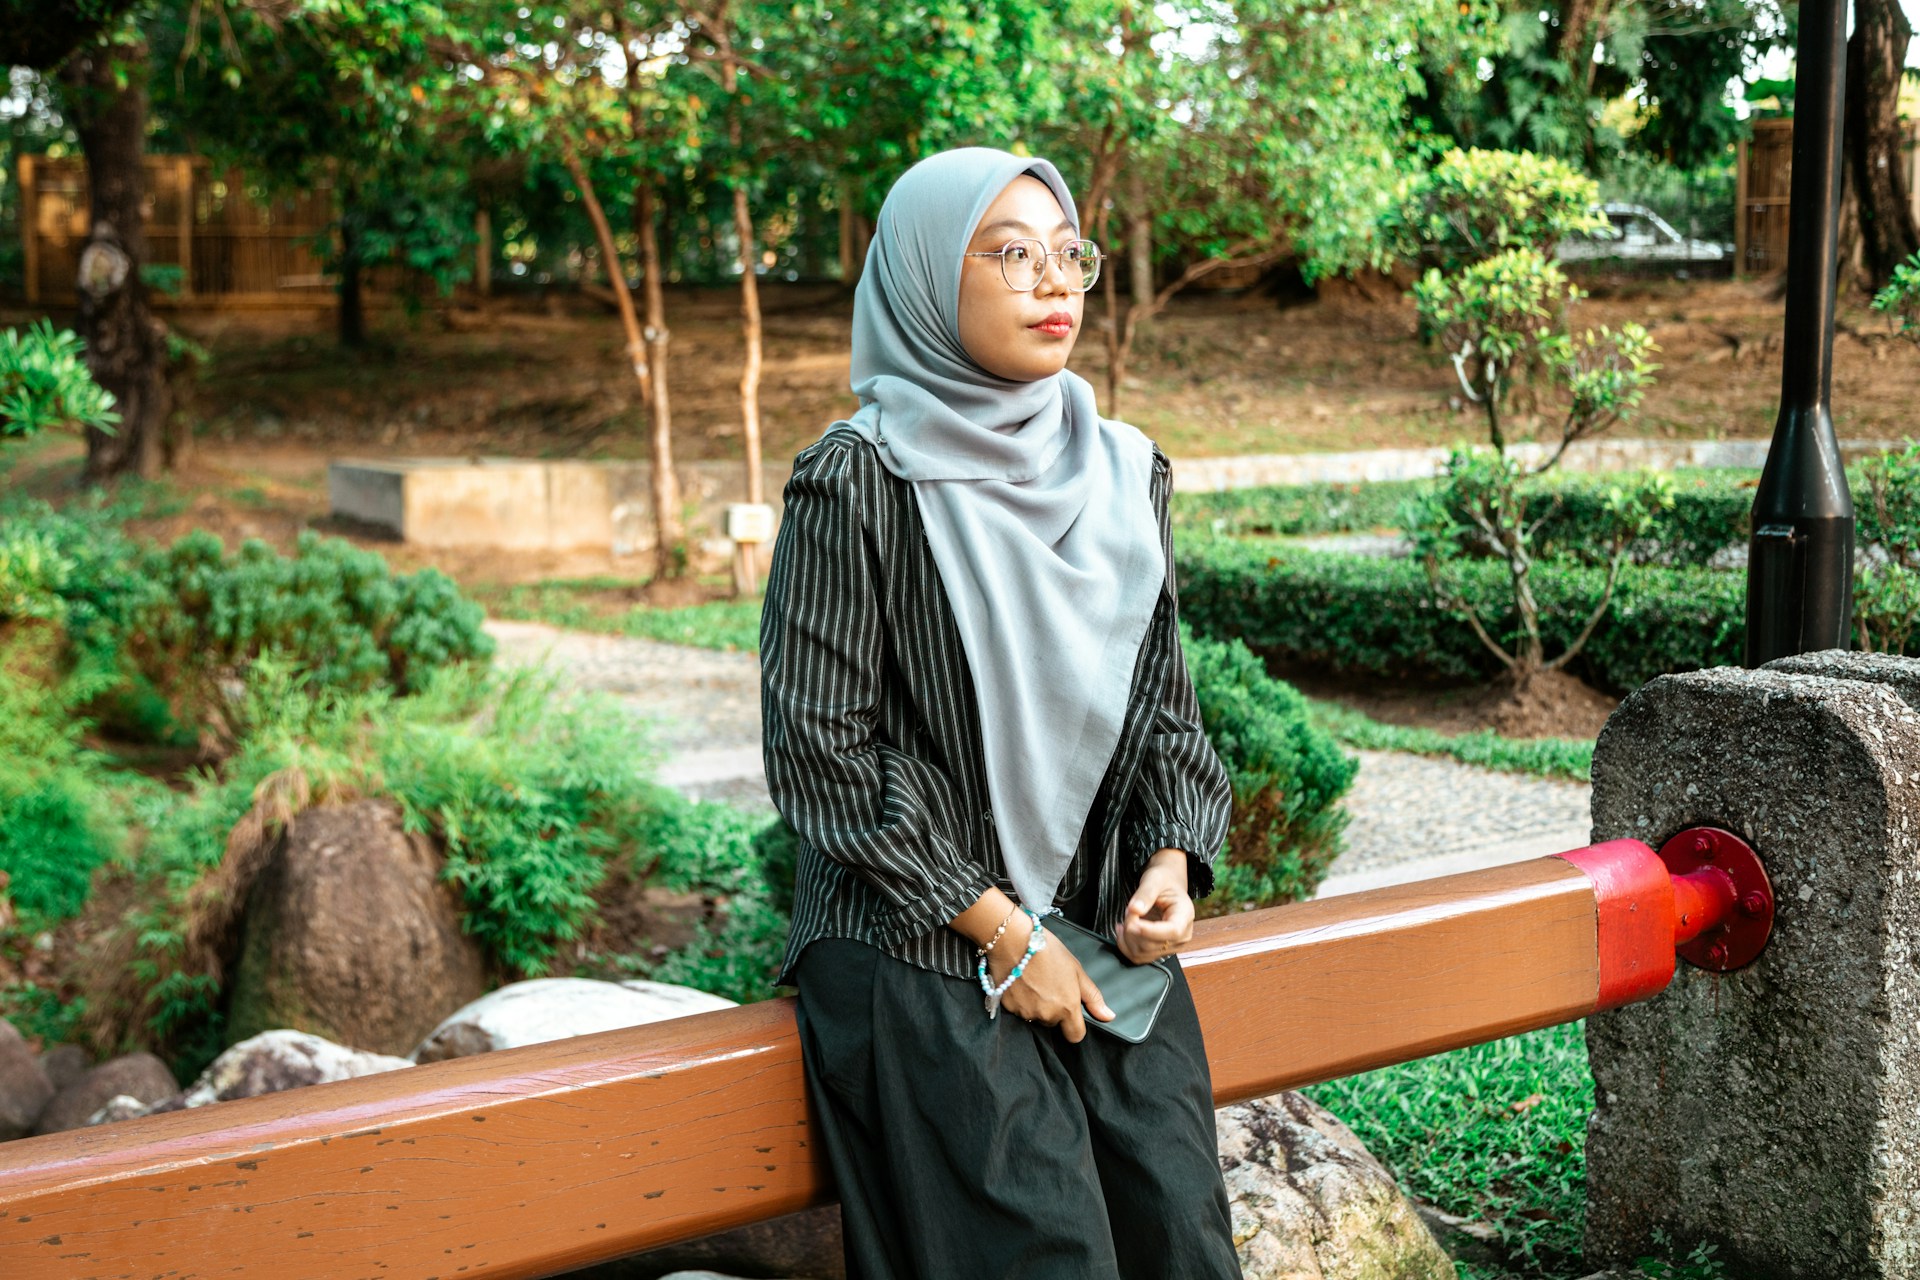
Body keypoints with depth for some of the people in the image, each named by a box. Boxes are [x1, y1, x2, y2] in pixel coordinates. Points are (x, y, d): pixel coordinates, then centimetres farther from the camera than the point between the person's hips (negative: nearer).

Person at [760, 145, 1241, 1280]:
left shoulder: (1127, 472, 7)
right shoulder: (859, 482, -10)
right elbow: (821, 750, -12)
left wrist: (1172, 858, -3)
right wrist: (1003, 932, -11)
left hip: (1109, 934, 6)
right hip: (922, 962, -5)